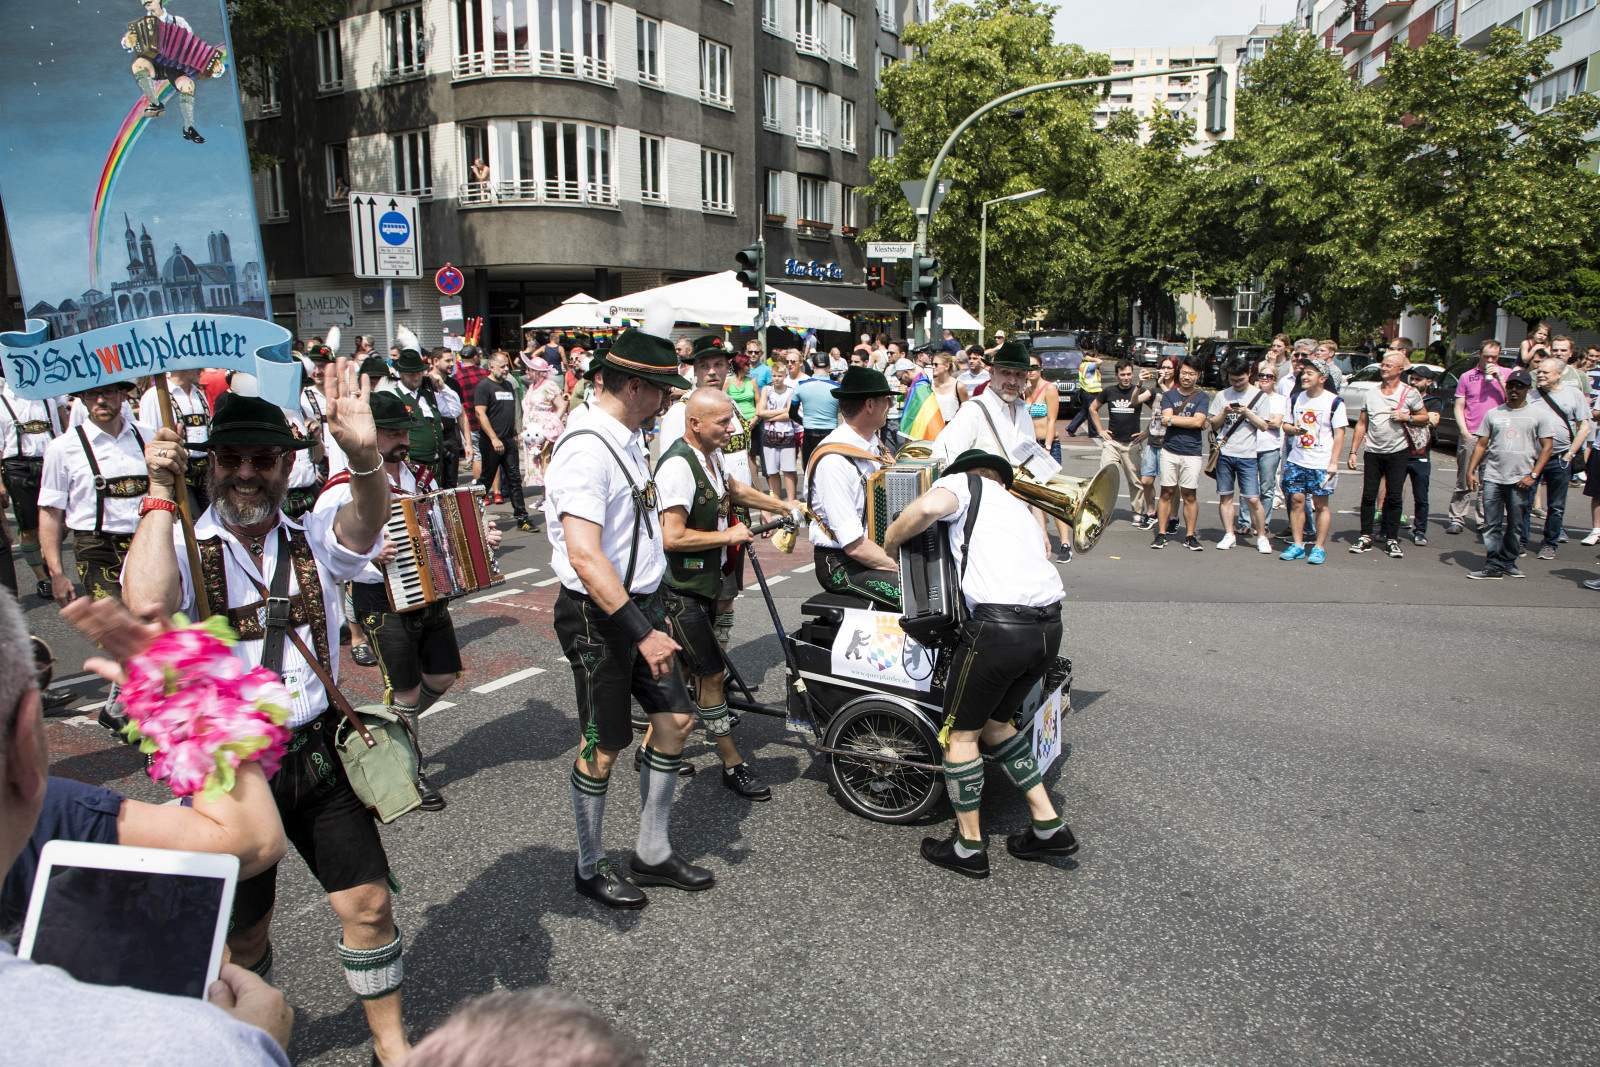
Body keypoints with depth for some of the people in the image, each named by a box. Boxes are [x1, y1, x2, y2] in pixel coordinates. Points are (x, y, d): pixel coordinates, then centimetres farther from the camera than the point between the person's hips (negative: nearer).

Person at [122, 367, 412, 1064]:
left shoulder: (315, 543, 0)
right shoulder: (182, 550, -7)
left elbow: (368, 520, -23)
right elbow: (147, 604, -31)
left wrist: (364, 454, -45)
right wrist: (160, 491, -22)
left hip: (318, 753, 2)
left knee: (367, 904, 6)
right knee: (243, 934, 14)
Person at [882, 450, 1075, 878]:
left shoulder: (963, 483, 11)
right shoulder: (1020, 507, 33)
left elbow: (928, 507, -12)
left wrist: (889, 544, 4)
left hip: (999, 625, -7)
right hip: (1050, 625, 8)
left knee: (960, 733, 11)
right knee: (993, 722, 26)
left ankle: (968, 847, 22)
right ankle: (1048, 826, 28)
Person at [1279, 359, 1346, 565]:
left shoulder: (1334, 402, -5)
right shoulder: (1295, 399, 9)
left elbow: (1339, 434, -5)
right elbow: (1286, 423, 17)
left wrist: (1333, 462, -10)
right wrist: (1292, 428, -8)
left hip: (1321, 463, -4)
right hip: (1296, 460, 4)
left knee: (1321, 505, 1)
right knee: (1296, 501, 3)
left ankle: (1319, 548, 8)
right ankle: (1297, 545, 11)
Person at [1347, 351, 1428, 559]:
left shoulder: (1410, 393, 1)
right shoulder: (1371, 394, 9)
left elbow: (1424, 417, 7)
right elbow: (1361, 424, 11)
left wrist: (1406, 417, -13)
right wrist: (1353, 451, 6)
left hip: (1398, 452, -2)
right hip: (1373, 452, 2)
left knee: (1394, 497, -1)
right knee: (1368, 495, 2)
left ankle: (1392, 540, 6)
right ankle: (1365, 537, 10)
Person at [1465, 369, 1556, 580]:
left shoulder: (1539, 414, 4)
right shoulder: (1494, 414, 11)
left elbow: (1547, 446, 1)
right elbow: (1481, 444, 13)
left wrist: (1533, 475, -8)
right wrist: (1470, 471, 3)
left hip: (1521, 480, -2)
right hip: (1492, 477, 2)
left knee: (1515, 526, 5)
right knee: (1492, 525, -2)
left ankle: (1508, 562, 17)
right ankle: (1494, 566, -1)